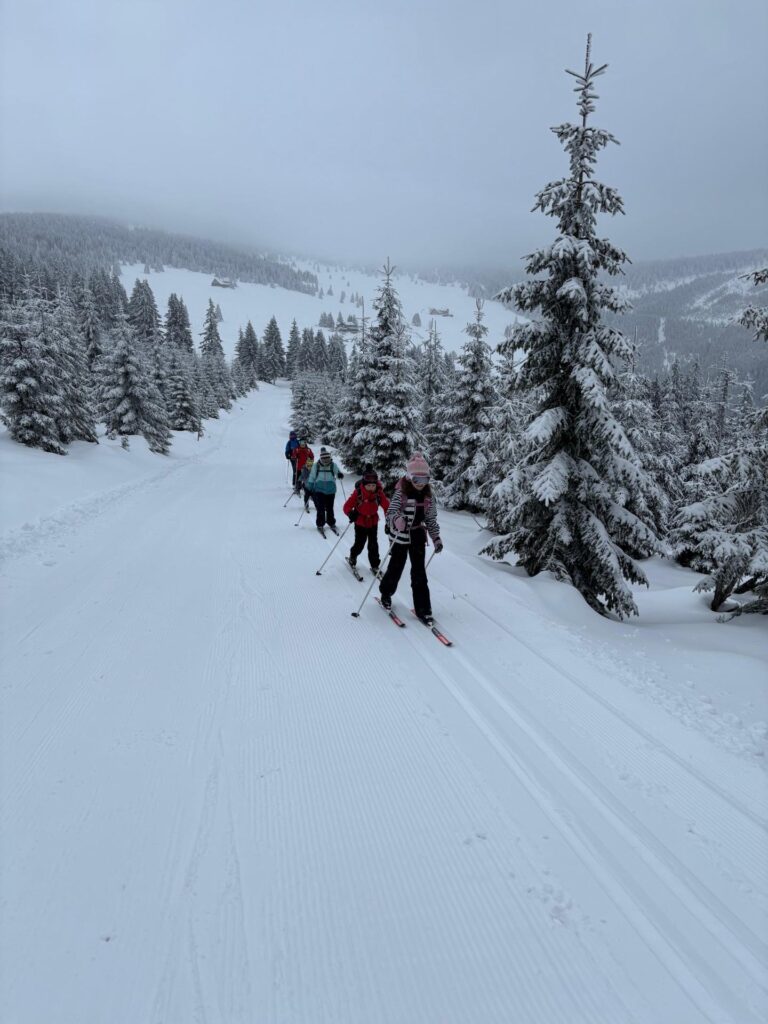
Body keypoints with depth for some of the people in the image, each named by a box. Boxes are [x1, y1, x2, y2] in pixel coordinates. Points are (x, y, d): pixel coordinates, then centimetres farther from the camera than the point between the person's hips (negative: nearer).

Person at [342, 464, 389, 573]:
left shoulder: (379, 493, -13)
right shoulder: (358, 493, -19)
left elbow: (386, 505, -7)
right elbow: (347, 506, -16)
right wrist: (351, 513, -36)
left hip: (373, 523, 2)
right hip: (360, 523, -2)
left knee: (373, 545, 6)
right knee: (359, 544, 4)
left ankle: (374, 565, 19)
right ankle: (352, 558, 33)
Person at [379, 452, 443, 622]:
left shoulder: (428, 495, -1)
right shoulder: (401, 492, -15)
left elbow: (431, 519, 7)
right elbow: (391, 511, -22)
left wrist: (436, 538, 3)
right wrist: (397, 519, -45)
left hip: (418, 536, 3)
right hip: (400, 536, -3)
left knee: (419, 571, 0)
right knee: (396, 567, 11)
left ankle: (423, 608, 6)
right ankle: (386, 593, 40)